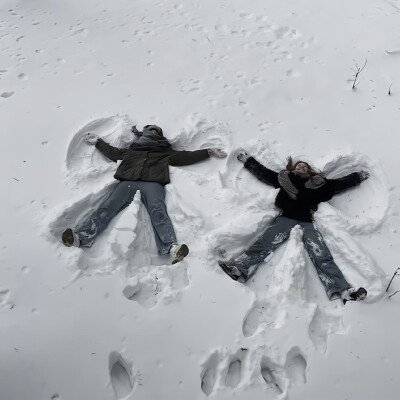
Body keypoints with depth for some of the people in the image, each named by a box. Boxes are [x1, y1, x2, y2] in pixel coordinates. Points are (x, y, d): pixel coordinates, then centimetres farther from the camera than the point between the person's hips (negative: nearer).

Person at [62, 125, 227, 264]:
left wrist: (208, 152, 22)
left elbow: (187, 157, 27)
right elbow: (113, 153, 43)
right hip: (127, 182, 2)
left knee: (158, 212, -32)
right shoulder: (131, 150, 37)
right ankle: (80, 235, -47)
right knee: (106, 207, -25)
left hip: (152, 184, -1)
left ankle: (171, 247, -57)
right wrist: (98, 141, 50)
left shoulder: (165, 153, 34)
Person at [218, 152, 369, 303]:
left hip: (307, 222, 1)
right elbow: (262, 172, 32)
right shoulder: (285, 179, 28)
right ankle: (238, 269, -48)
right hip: (286, 218, -1)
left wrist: (359, 176, 39)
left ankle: (342, 290, -37)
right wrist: (247, 159, 36)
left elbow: (341, 183, 36)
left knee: (322, 256, -21)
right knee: (264, 245, -27)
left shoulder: (318, 184, 29)